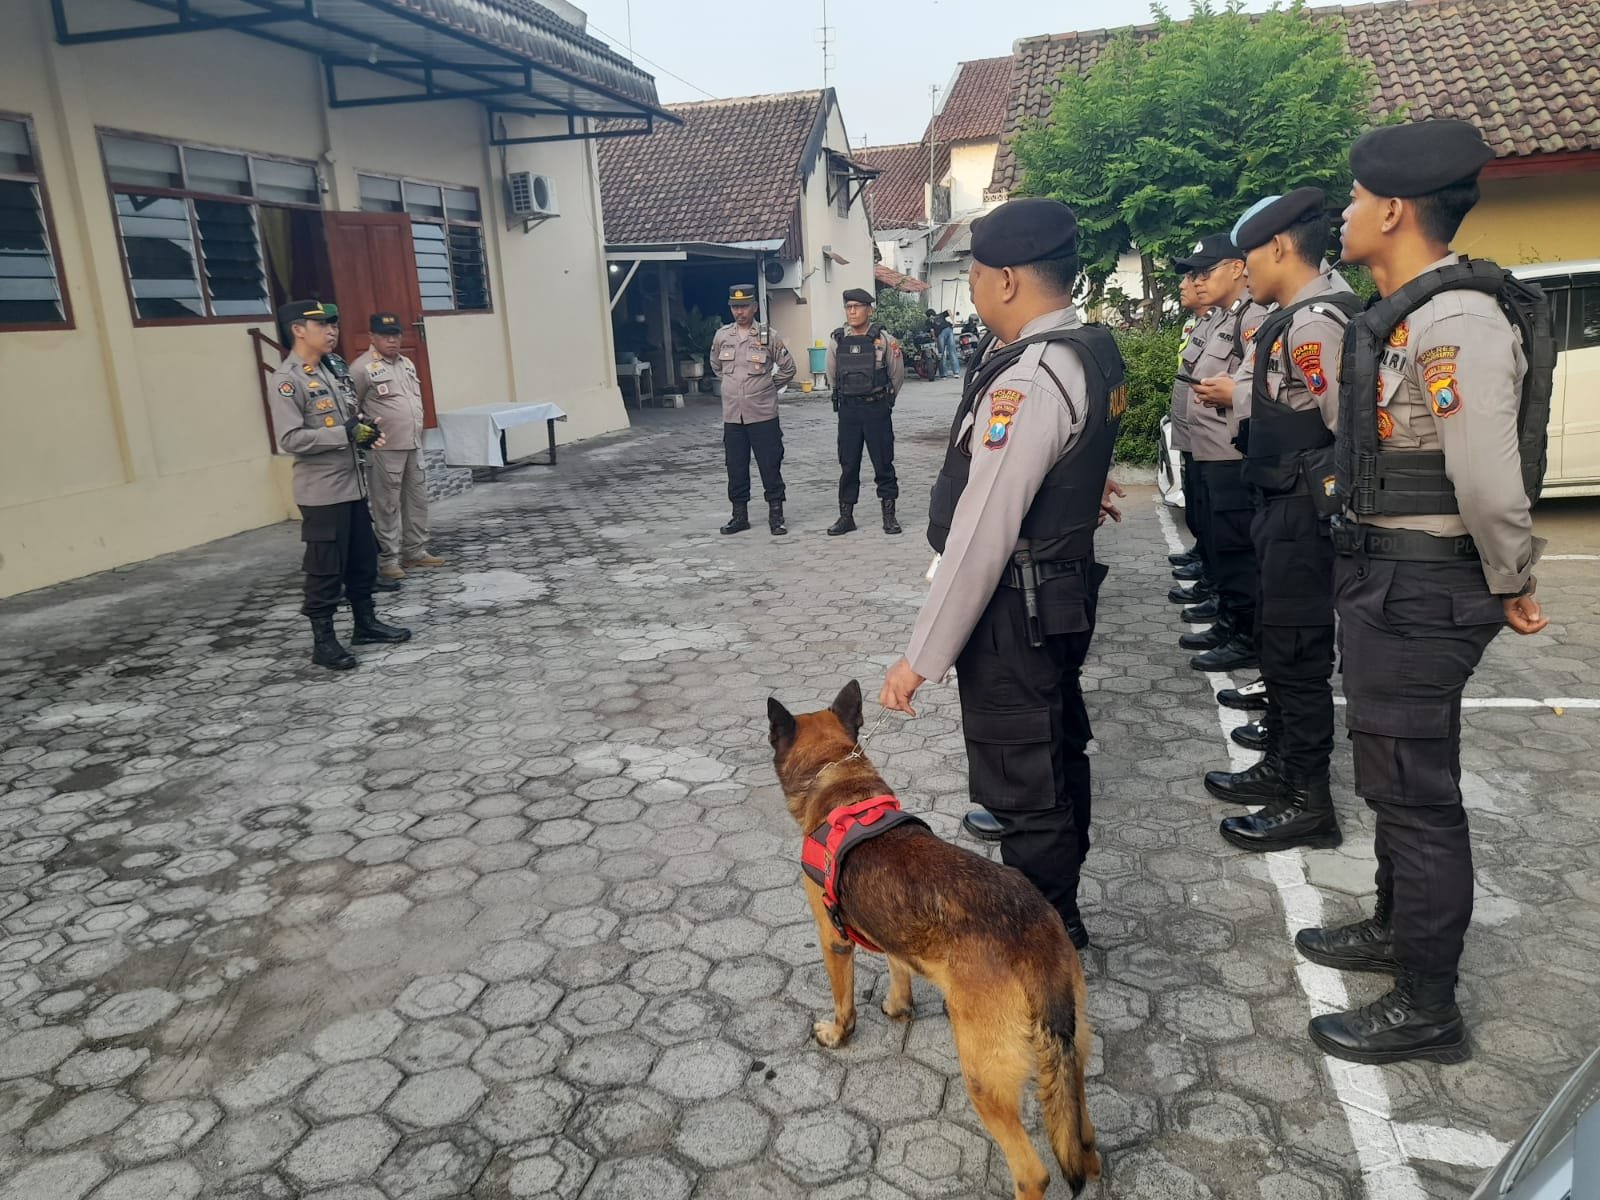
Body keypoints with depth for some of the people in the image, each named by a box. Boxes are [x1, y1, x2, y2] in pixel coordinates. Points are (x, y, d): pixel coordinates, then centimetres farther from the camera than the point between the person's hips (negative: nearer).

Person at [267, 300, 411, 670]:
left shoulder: (331, 371, 12)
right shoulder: (286, 380, -14)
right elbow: (289, 439, -22)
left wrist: (367, 430, 1)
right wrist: (346, 434, -22)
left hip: (353, 485, 8)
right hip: (321, 493, -8)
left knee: (363, 561, 17)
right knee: (326, 570, 0)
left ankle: (366, 623, 31)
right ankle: (323, 641, 11)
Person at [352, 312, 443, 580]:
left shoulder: (408, 364, 13)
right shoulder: (363, 368, -10)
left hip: (414, 446, 7)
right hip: (384, 449, -7)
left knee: (417, 500, 12)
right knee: (387, 506, -2)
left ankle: (415, 550, 23)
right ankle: (388, 558, 5)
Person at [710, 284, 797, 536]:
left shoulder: (769, 336, -3)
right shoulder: (722, 336, 5)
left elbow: (788, 368, 6)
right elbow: (716, 366, 23)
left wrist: (769, 388, 7)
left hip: (763, 414, -3)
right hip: (732, 415, 3)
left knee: (770, 466, 0)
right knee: (735, 467, 8)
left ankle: (776, 515, 9)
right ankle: (739, 515, 19)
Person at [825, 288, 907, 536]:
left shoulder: (883, 338, -6)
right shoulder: (836, 340, 1)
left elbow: (897, 375, 6)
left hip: (877, 409, -2)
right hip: (847, 411, 2)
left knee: (883, 462, 4)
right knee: (848, 464, 6)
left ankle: (889, 514, 14)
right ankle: (846, 516, 14)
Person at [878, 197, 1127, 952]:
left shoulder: (1030, 378, -26)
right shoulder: (1093, 351, 5)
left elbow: (981, 534, -27)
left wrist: (921, 657, -22)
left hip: (1014, 603, -11)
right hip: (1064, 585, 11)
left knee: (1022, 785, 4)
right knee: (1057, 752, 23)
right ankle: (1057, 911, 43)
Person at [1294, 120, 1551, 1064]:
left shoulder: (1457, 320, -21)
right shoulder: (1405, 315, 10)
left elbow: (1489, 480, -25)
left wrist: (1511, 587, -11)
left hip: (1422, 589, -10)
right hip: (1386, 578, 10)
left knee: (1416, 790, 1)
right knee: (1393, 775, 22)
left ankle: (1428, 1008, 17)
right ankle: (1397, 928, 41)